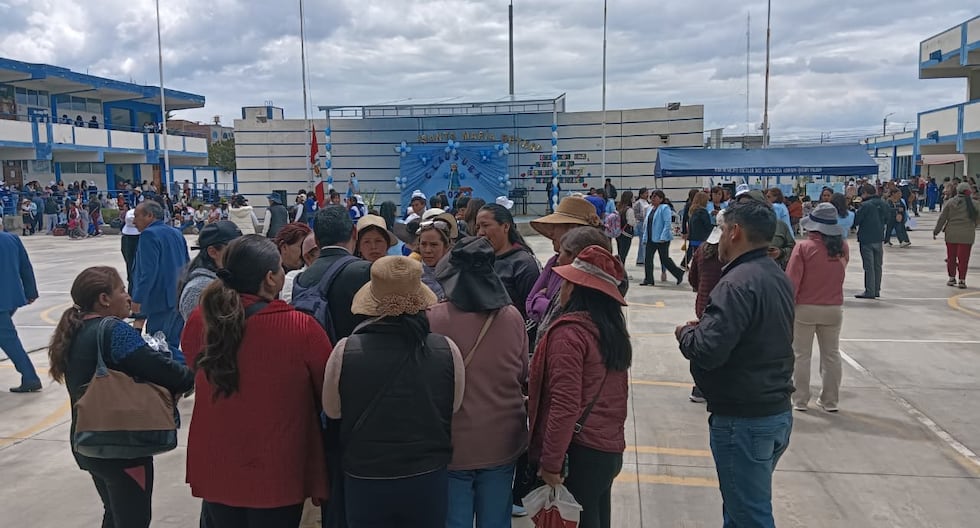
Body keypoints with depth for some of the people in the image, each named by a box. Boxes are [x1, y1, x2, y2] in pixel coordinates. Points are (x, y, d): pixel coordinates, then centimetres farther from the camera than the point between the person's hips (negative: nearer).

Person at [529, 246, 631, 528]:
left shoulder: (569, 331, -17)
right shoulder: (613, 328, 7)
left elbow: (564, 403, -21)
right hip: (609, 449, 8)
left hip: (579, 452, -8)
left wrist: (551, 461, -17)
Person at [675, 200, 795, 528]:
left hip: (743, 419, -9)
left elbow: (707, 352, -28)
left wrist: (686, 333, -7)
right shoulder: (777, 276, 9)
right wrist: (705, 326, 10)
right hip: (777, 411, 10)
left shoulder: (738, 283, -22)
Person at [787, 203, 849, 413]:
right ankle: (830, 401, 21)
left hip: (805, 308, -4)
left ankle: (800, 401, 13)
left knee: (801, 355, 8)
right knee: (831, 355, 14)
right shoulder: (843, 247, -3)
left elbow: (792, 281, -15)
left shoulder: (804, 247, -16)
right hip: (834, 309, 4)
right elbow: (839, 272, 12)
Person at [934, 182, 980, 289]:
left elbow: (942, 218, 0)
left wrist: (936, 231, 8)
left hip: (951, 234, 1)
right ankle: (962, 280, 3)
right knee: (963, 258, 2)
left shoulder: (950, 202, -2)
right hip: (967, 235, -1)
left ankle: (952, 278, 21)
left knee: (951, 257, 12)